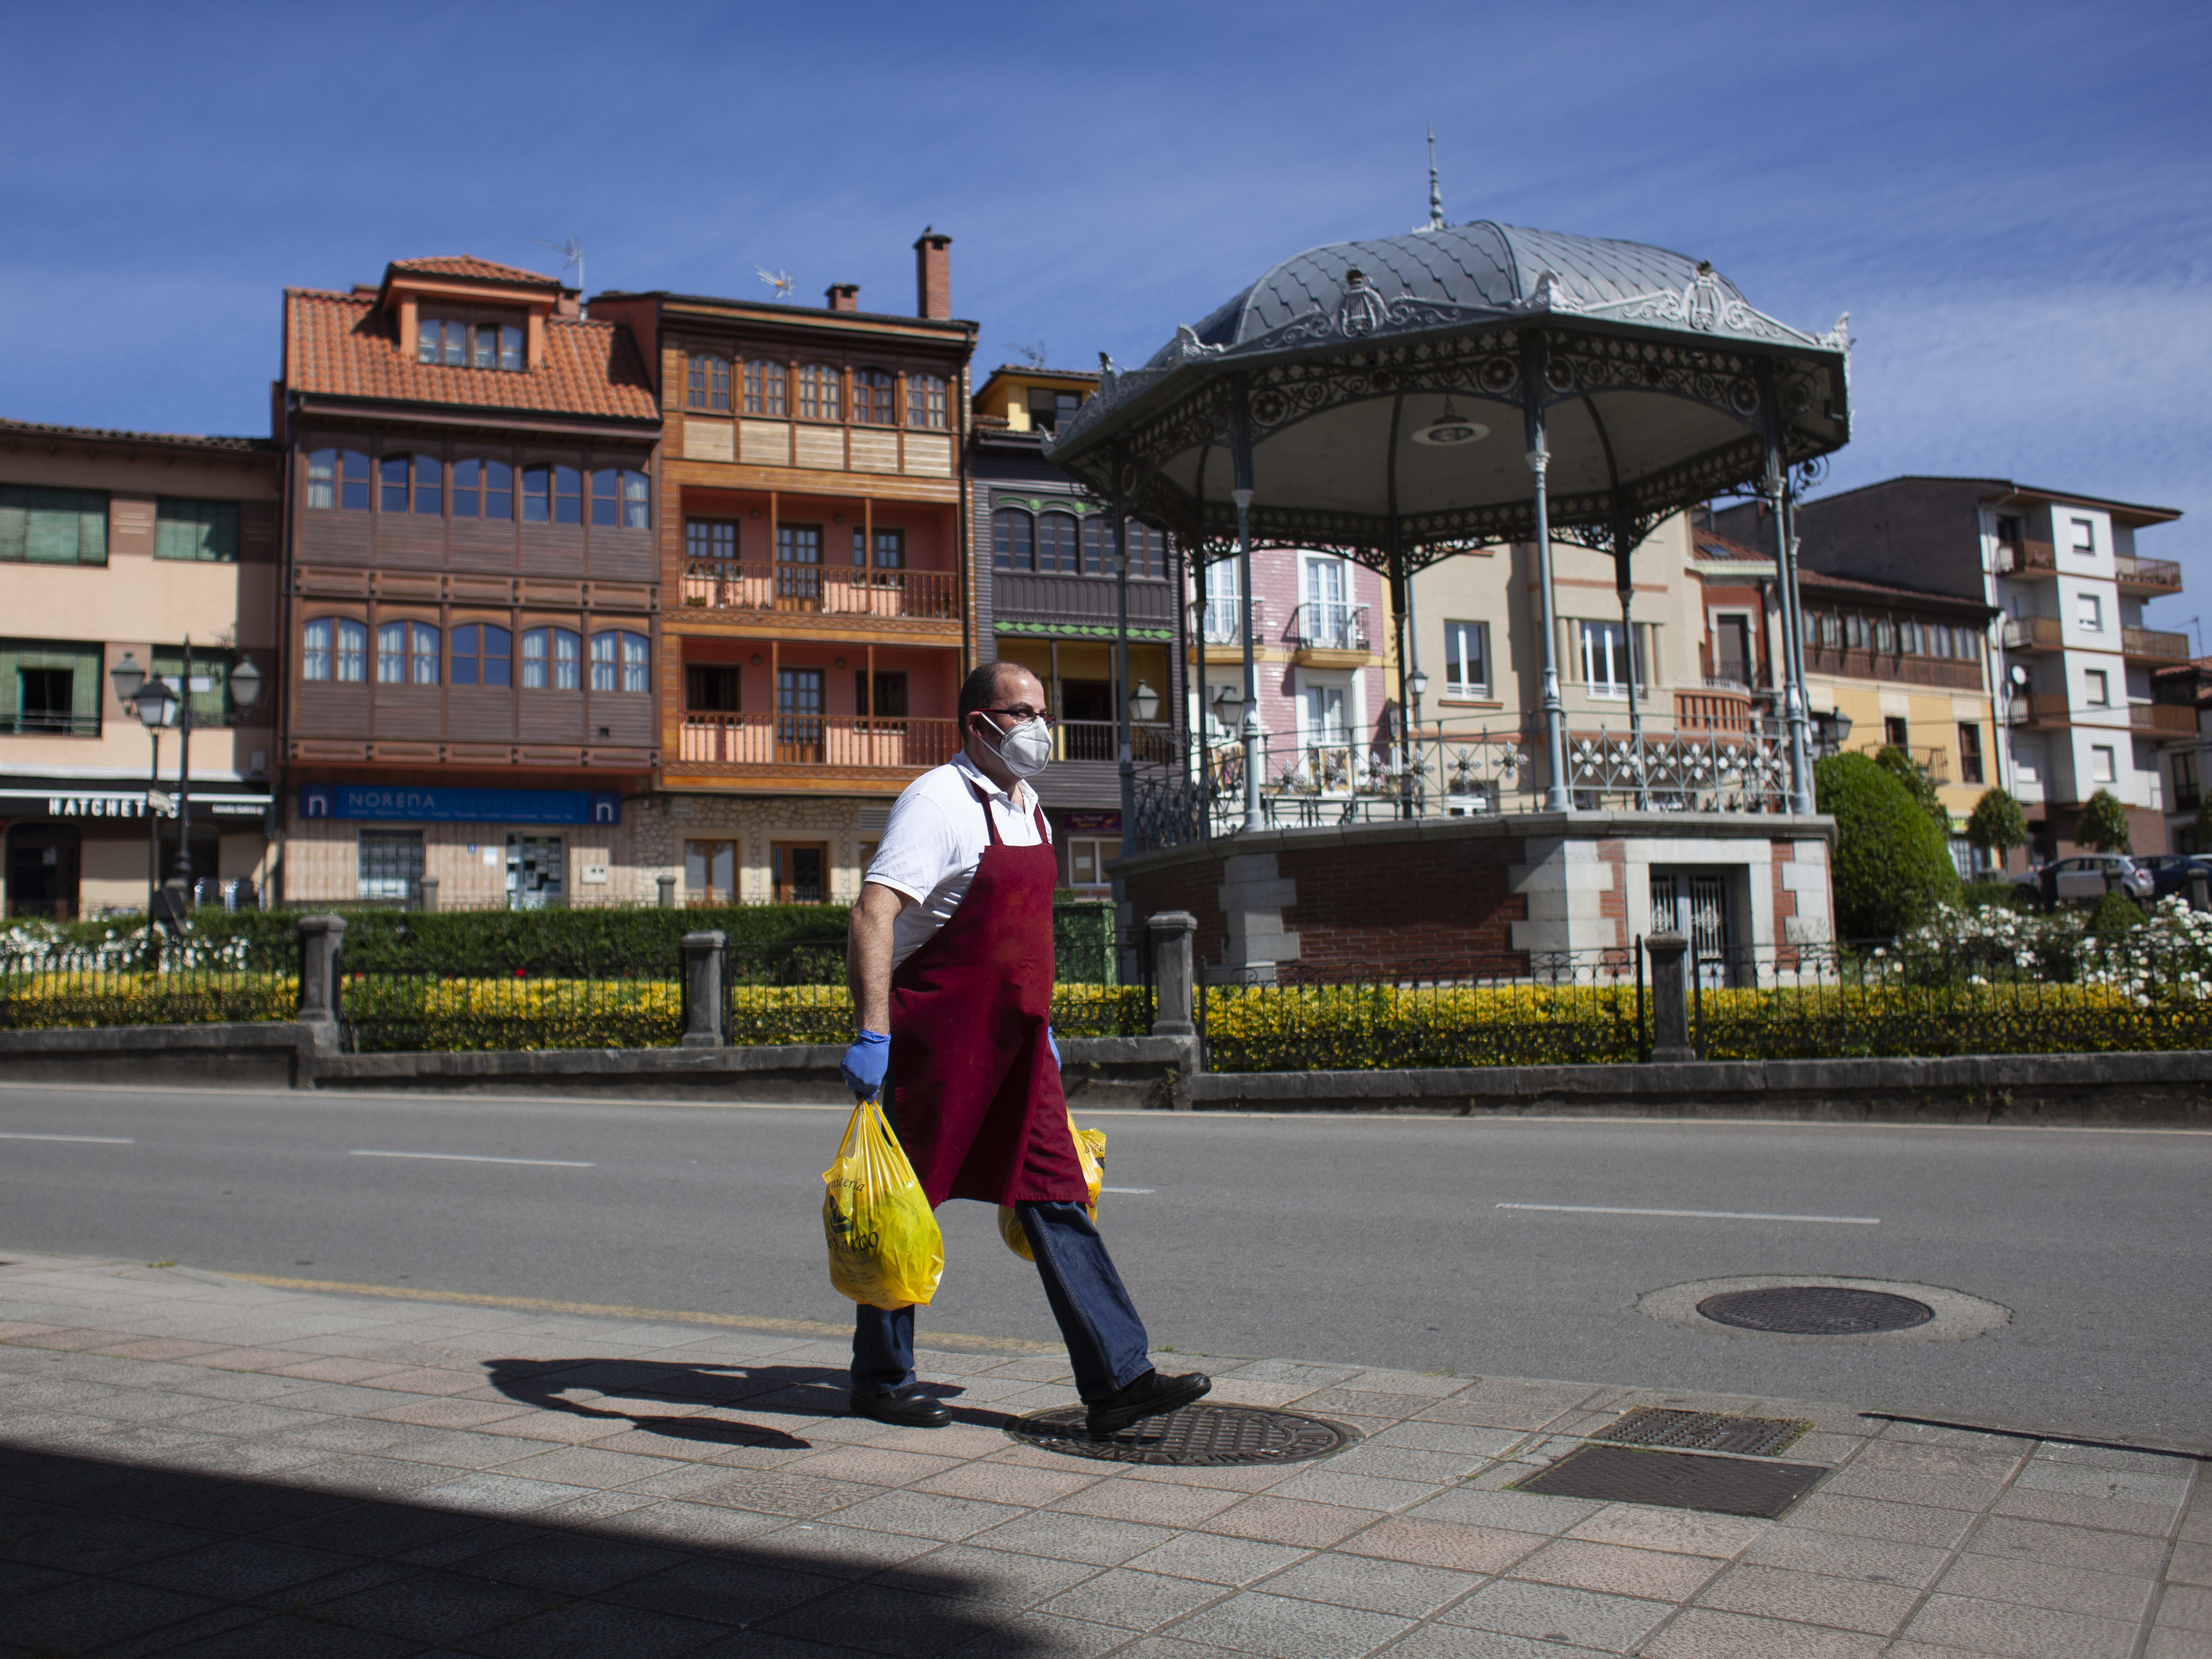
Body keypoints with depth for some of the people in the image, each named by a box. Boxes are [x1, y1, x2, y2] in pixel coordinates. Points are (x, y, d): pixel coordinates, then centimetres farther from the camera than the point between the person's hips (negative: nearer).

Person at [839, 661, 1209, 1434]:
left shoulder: (1027, 807, 14)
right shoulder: (939, 802, -13)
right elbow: (873, 915, -23)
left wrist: (1040, 1026, 24)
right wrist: (873, 1033, -30)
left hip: (1013, 1044, 8)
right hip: (938, 1038, -8)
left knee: (1058, 1200, 2)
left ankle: (1117, 1378, 3)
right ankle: (881, 1380, 21)